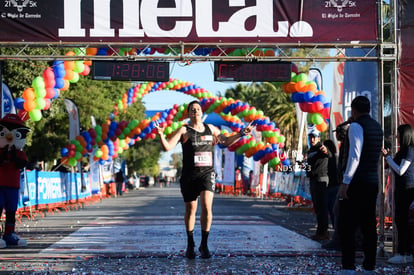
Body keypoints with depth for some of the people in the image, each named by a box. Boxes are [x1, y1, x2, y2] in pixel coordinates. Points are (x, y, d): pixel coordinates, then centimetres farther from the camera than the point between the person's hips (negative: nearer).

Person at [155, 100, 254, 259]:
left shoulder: (210, 128, 13)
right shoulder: (184, 131, 1)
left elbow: (226, 141, 26)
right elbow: (167, 147, -10)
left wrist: (242, 133, 17)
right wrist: (161, 135, -27)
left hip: (207, 173, 1)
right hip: (189, 175, -1)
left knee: (207, 207, -17)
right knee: (190, 210, 8)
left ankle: (204, 245, -6)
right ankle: (190, 244, 26)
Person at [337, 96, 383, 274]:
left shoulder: (356, 126, -10)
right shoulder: (377, 127, 16)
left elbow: (355, 155, -19)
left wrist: (346, 181, -21)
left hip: (356, 182, -8)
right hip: (374, 182, 8)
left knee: (347, 225, -6)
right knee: (369, 224, 9)